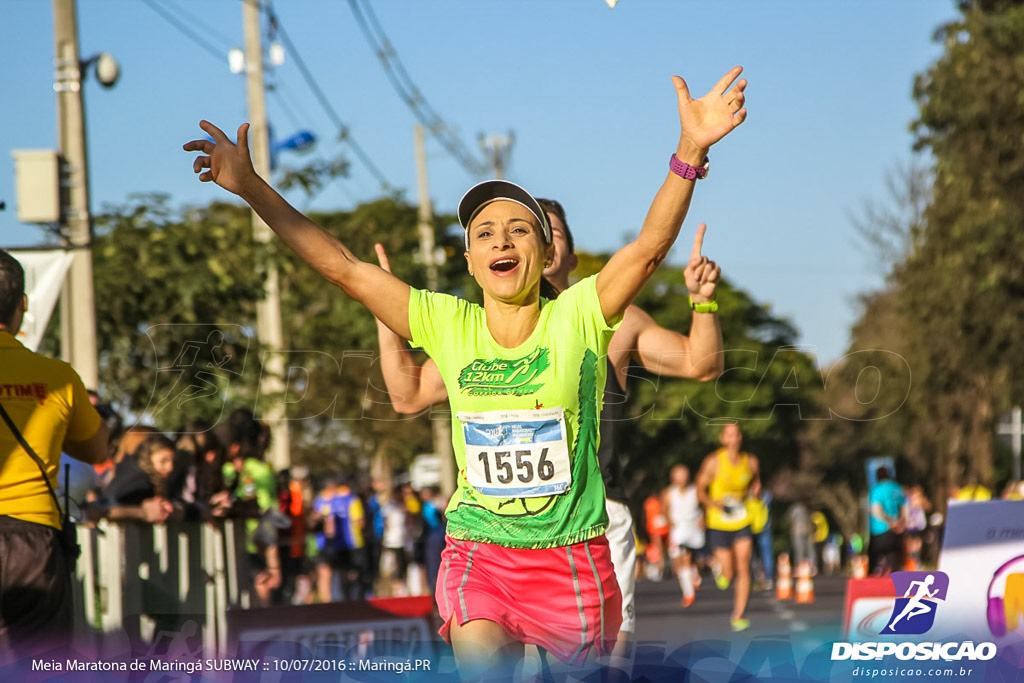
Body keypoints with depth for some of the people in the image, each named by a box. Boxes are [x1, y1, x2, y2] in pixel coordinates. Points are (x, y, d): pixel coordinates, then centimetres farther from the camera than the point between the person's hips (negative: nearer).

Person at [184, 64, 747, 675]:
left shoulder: (577, 318, -5)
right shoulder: (448, 325, 0)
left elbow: (649, 247, -18)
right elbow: (341, 265, 0)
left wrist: (690, 151, -32)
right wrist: (250, 187, -4)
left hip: (573, 554, -1)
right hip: (477, 551, 1)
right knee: (481, 667, -18)